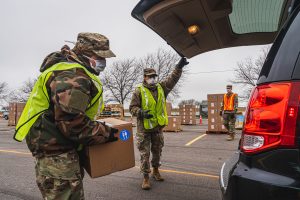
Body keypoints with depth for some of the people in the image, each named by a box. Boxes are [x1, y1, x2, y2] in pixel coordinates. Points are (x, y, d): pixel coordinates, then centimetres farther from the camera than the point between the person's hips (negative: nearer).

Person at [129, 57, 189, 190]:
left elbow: (172, 79, 3)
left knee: (157, 151, 18)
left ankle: (156, 171, 38)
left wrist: (179, 67, -7)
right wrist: (141, 112, -25)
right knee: (145, 153, 1)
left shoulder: (161, 88, 6)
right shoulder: (139, 91, -8)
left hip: (158, 126, 5)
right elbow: (132, 107, -7)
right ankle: (146, 177, 13)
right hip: (144, 128, -5)